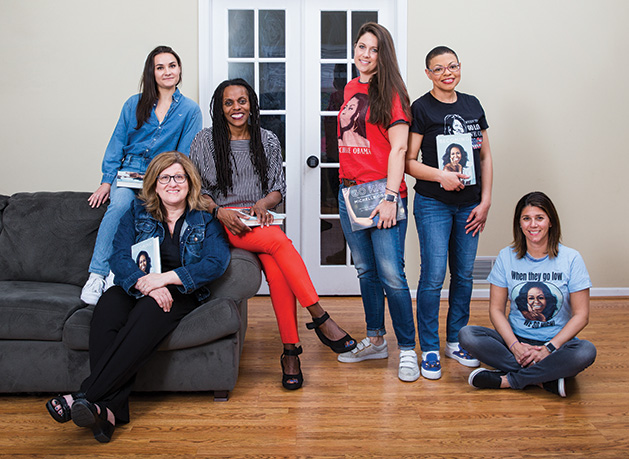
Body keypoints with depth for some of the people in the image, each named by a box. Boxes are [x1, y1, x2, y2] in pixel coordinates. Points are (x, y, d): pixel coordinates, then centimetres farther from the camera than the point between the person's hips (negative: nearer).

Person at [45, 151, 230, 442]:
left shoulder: (205, 219, 8)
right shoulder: (137, 212, 14)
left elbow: (217, 263, -8)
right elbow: (119, 257, 1)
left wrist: (165, 278, -18)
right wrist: (145, 284, -21)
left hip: (182, 293, -2)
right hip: (136, 288, 2)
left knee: (149, 311, -37)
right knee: (109, 303, -33)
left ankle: (87, 396, -42)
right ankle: (110, 407, -44)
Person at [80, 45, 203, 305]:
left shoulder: (190, 110, 6)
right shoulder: (134, 104, 11)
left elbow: (186, 155, 3)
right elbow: (117, 143, 12)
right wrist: (107, 181, 2)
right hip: (128, 171, 1)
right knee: (119, 205, -31)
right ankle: (97, 274, -30)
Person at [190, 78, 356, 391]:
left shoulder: (268, 141, 15)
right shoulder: (205, 141, 8)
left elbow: (278, 187, 14)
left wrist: (263, 203, -8)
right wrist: (219, 211, -13)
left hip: (260, 221, 3)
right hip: (223, 222, -3)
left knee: (276, 267, -31)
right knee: (279, 240, -34)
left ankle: (290, 351, -28)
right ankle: (321, 319, -34)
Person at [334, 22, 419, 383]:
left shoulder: (390, 93, -5)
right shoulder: (350, 90, 15)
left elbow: (398, 149, -11)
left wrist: (390, 197, -18)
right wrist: (347, 184, 13)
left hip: (381, 191, -7)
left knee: (392, 275, -8)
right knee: (366, 270, 14)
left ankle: (407, 349, 3)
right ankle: (375, 340, 26)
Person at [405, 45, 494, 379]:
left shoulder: (472, 105, 10)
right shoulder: (421, 108, -5)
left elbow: (485, 156, 11)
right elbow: (408, 161, -7)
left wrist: (485, 201, 4)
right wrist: (441, 176, -22)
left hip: (470, 204, 5)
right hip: (433, 204, -5)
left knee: (464, 274, 10)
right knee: (433, 276, -6)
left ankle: (455, 341, 25)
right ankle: (430, 349, 7)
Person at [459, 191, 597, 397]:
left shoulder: (571, 259, -3)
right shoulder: (506, 257, 2)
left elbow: (581, 315, -5)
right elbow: (496, 309, 1)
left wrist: (549, 348, -17)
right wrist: (514, 346, -16)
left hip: (557, 343, -1)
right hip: (517, 340, 2)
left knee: (586, 351, -35)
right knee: (467, 335, -24)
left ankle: (506, 380, -23)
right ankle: (546, 379, -25)